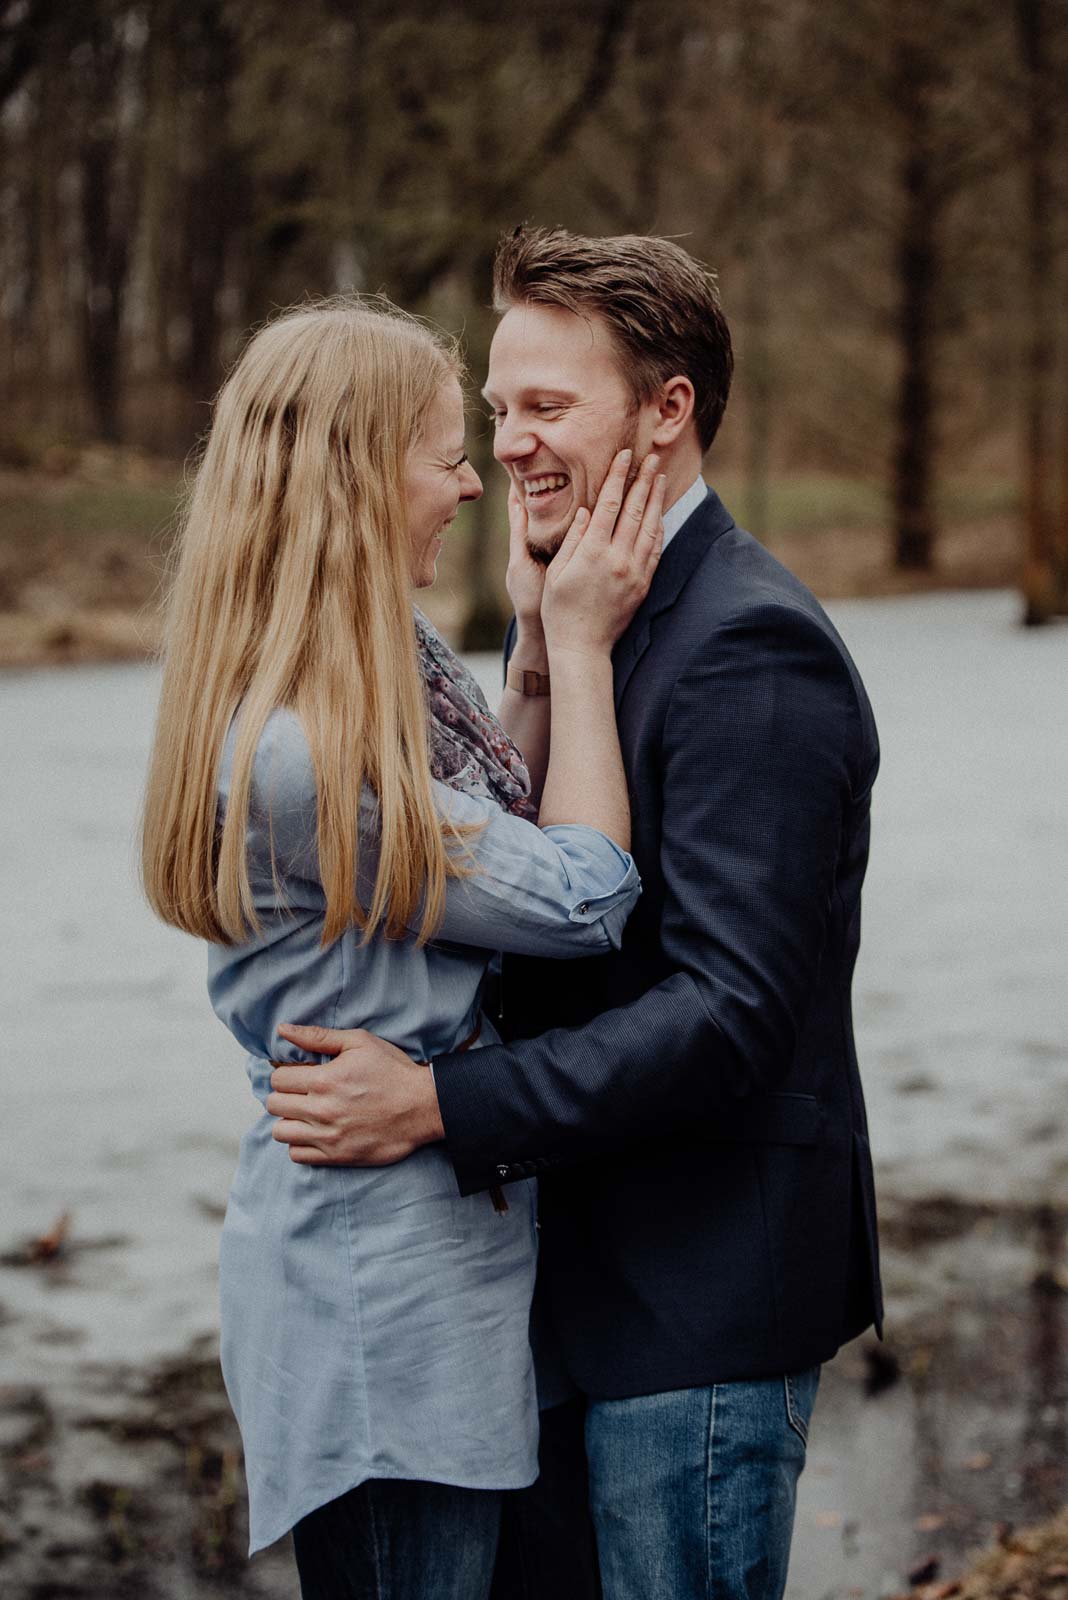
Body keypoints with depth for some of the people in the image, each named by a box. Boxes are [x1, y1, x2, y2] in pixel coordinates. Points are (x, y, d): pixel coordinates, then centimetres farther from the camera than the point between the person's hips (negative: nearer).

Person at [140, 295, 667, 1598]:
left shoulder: (402, 663, 4)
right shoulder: (289, 757, -26)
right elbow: (584, 899, -18)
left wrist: (538, 644, 3)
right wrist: (577, 646, -11)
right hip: (385, 1281, -10)